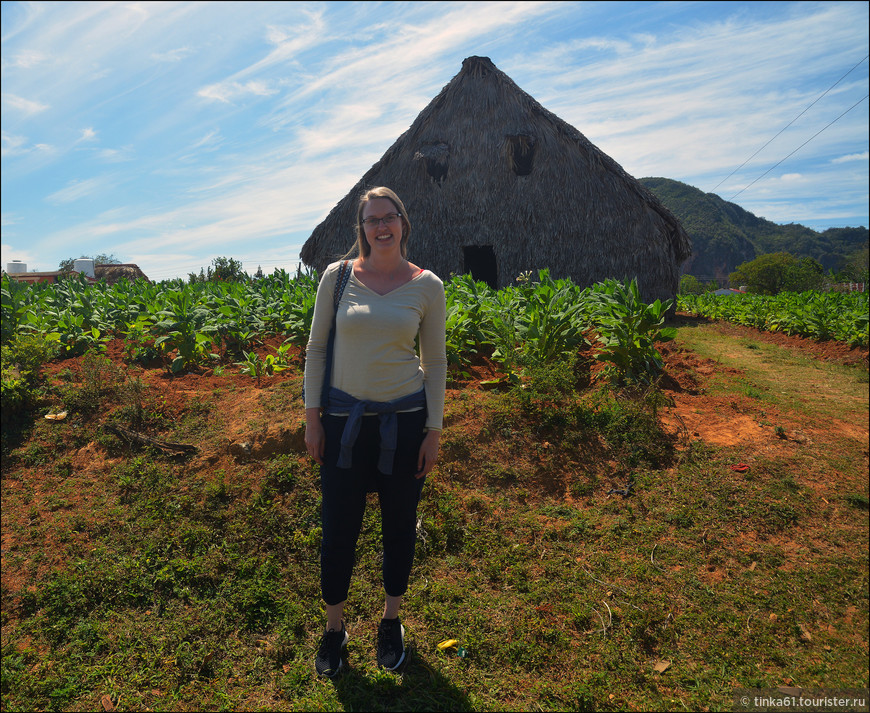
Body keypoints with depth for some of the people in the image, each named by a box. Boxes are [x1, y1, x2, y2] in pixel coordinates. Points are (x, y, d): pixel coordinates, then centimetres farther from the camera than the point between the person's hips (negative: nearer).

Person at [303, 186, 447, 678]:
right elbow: (317, 348, 4)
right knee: (339, 527, 9)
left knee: (399, 525, 14)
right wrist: (312, 416, 1)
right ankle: (335, 628, 34)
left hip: (405, 418, 0)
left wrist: (434, 430, 0)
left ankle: (392, 622, 39)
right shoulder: (337, 276, -1)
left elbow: (436, 361, 2)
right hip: (344, 417, 0)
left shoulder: (427, 286, -2)